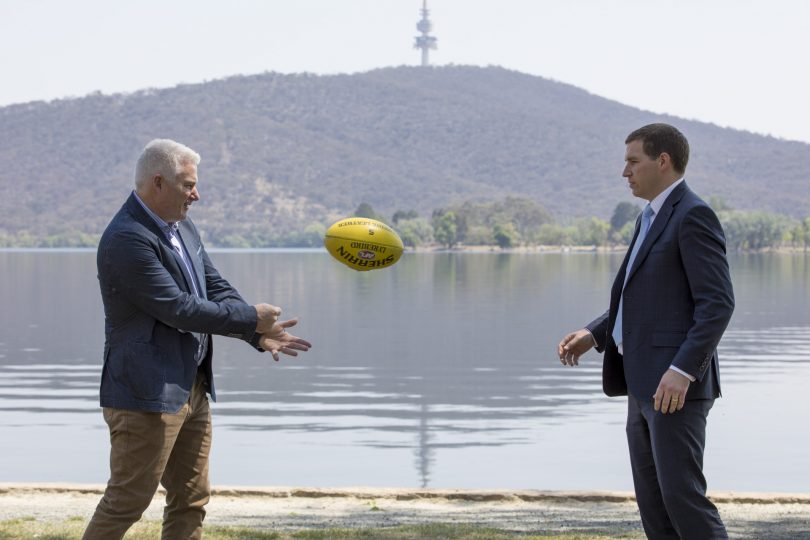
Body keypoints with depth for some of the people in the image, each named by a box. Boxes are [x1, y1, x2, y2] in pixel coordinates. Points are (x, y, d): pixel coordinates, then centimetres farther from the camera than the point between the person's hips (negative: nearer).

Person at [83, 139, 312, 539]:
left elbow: (217, 290, 12)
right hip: (147, 393, -10)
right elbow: (178, 308, -22)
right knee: (127, 501, -3)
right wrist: (251, 318, -14)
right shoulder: (127, 240, -19)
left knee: (191, 500, 13)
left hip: (191, 389, 10)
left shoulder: (183, 229, 12)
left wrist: (262, 335, -5)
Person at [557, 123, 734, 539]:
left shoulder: (693, 216, -12)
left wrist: (682, 370, -27)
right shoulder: (653, 218, 19)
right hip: (645, 383, 10)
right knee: (652, 497, 9)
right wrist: (594, 334, 13)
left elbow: (718, 303, -20)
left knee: (681, 494, -11)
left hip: (677, 384, -10)